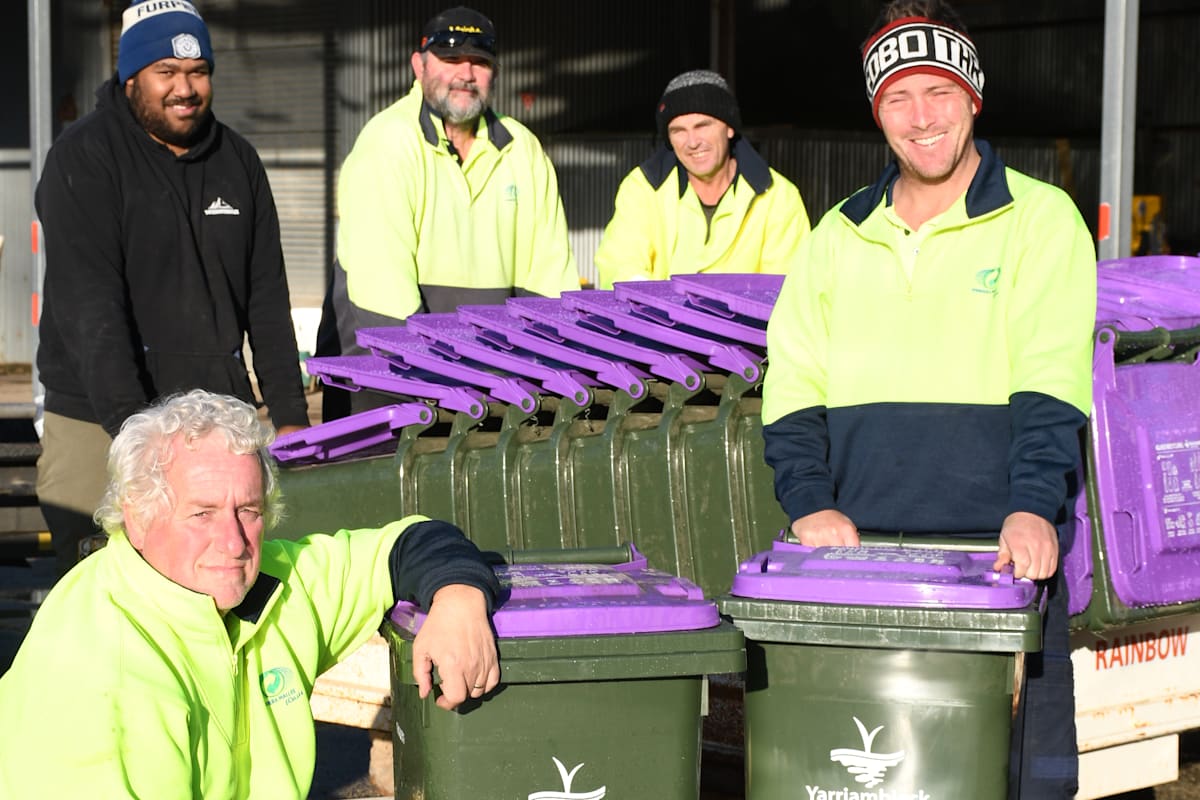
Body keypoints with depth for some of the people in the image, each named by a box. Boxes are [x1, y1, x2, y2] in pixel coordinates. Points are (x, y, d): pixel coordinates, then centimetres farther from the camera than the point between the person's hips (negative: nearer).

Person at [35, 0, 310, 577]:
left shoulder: (237, 161, 12)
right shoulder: (84, 159, -5)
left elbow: (267, 297, 15)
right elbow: (89, 303, -15)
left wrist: (289, 414, 8)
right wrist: (132, 422, -25)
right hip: (100, 423, -4)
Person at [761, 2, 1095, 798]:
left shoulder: (1038, 218, 2)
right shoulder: (840, 237, 14)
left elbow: (1050, 382, -9)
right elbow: (792, 387, 11)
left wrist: (1032, 506, -22)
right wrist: (811, 503, -5)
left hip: (998, 549, -3)